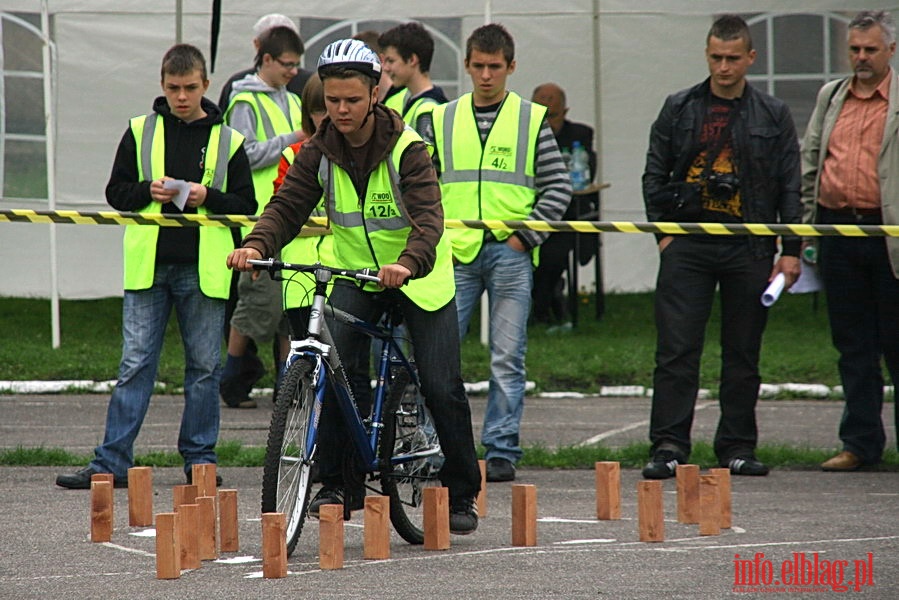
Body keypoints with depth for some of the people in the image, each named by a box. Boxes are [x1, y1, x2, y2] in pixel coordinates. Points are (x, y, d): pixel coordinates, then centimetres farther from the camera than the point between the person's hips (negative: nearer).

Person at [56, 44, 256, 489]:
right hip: (149, 266, 0)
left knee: (204, 367, 5)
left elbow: (246, 204, 6)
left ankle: (200, 459, 15)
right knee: (135, 364, -2)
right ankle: (111, 462, -2)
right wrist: (148, 192, -9)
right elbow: (116, 191, 10)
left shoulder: (227, 141, 6)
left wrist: (208, 197, -12)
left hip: (202, 269, 0)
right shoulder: (141, 131, 8)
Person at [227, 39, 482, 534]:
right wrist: (256, 245, -35)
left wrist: (407, 264, -52)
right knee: (338, 369, -19)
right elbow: (288, 205, -14)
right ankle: (339, 483, -11)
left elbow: (428, 220, -31)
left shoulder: (407, 149, -20)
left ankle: (462, 494, 11)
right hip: (355, 272, 3)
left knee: (441, 386, -4)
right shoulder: (319, 151, -7)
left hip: (417, 276, -3)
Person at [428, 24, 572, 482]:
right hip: (455, 254, 2)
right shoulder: (443, 119, 11)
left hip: (509, 253, -2)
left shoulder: (532, 119, 5)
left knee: (507, 359, 0)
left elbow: (557, 187, 3)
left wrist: (525, 236, -5)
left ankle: (502, 450, 6)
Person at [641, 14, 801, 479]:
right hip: (688, 245, 0)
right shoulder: (679, 109, 8)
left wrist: (790, 250, 0)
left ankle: (737, 446, 12)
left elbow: (790, 187, 6)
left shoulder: (772, 116, 6)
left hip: (749, 248, 0)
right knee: (676, 349, -7)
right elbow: (655, 174, 11)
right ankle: (669, 446, -8)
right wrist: (664, 230, 1)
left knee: (743, 352, 5)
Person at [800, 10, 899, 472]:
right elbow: (809, 162, 17)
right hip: (837, 230, 5)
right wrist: (804, 227, 10)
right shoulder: (830, 97, 14)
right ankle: (860, 443, 13)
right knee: (852, 345, 8)